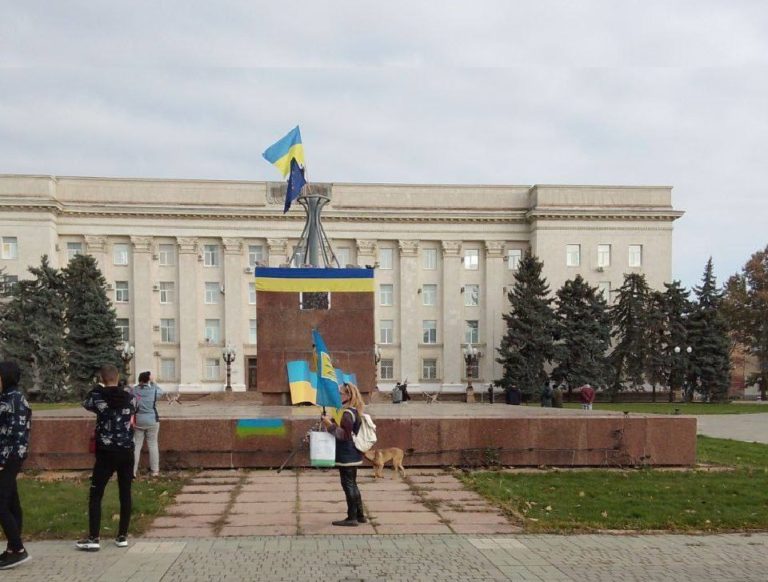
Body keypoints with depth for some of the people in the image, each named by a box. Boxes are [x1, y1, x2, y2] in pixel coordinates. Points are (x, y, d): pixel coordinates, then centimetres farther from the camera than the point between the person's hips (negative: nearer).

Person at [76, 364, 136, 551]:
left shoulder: (97, 396, -8)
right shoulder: (129, 397, 0)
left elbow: (86, 405, 15)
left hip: (106, 452, -3)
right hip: (127, 452, 3)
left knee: (95, 495, 6)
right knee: (125, 494, 9)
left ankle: (93, 539, 3)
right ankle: (122, 537, 12)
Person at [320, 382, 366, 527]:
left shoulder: (347, 413, -19)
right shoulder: (355, 412, 12)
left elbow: (344, 434, -24)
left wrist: (330, 424, -21)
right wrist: (332, 422, 16)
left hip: (346, 456, -10)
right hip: (353, 454, 10)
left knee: (348, 485, -4)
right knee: (352, 484, 16)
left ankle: (352, 518, 1)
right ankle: (360, 515, 21)